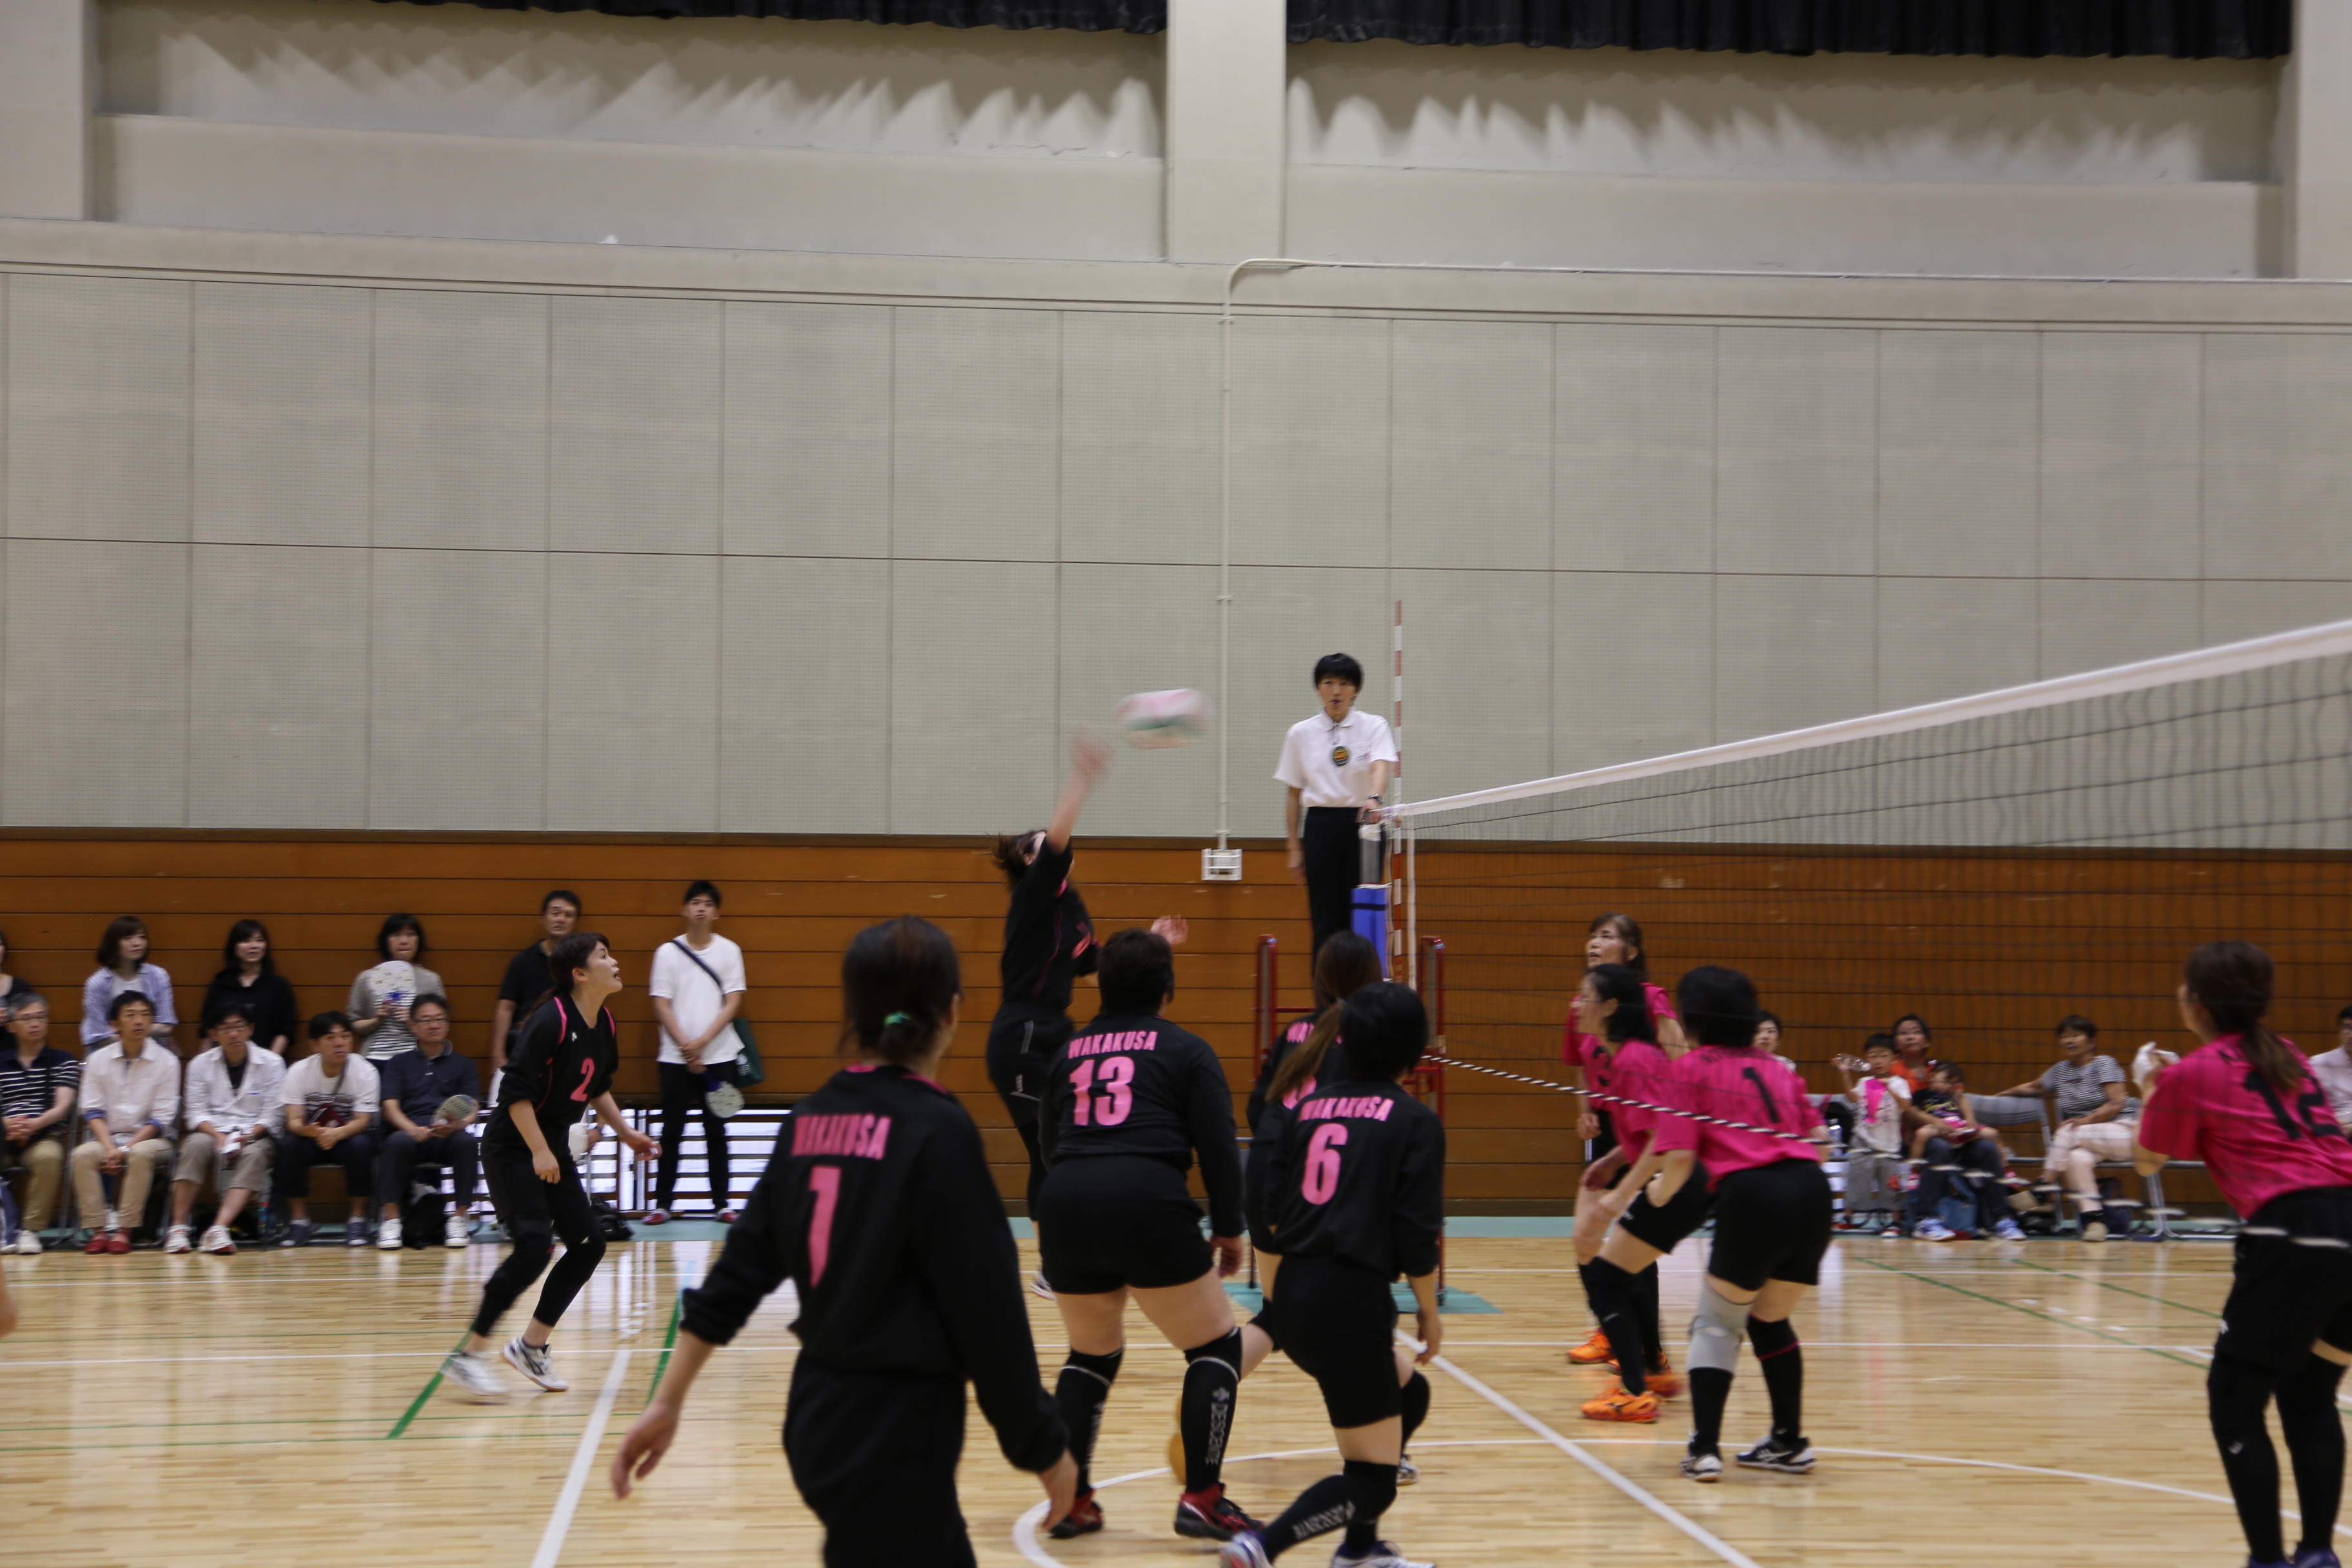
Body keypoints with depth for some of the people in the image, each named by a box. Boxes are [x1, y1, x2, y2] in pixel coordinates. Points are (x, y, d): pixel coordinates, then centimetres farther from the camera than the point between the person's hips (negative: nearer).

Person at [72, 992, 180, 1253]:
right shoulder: (98, 1060, 4)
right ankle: (98, 1230, -27)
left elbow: (161, 1118, -5)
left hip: (149, 1138, -2)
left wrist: (126, 1150, -15)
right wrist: (110, 1148, -16)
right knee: (82, 1155, -29)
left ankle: (124, 1230, -31)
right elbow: (93, 1111, 1)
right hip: (108, 1138, 2)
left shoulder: (166, 1062, -2)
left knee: (140, 1155, -36)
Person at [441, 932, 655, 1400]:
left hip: (553, 1147, 9)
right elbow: (516, 1090, -25)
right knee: (534, 1248, -19)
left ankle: (531, 1344, 18)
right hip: (514, 1147, -9)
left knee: (588, 1245, 5)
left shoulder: (602, 1025, 5)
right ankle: (469, 1355, -9)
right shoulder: (552, 1020, -20)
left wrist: (626, 1134, 19)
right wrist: (538, 1152, -26)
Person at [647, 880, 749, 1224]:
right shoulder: (668, 952, 3)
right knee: (671, 1132, 2)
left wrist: (702, 1042, -12)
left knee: (716, 1132, 5)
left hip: (719, 1056, 0)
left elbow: (732, 1003, -2)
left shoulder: (729, 951, 3)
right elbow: (662, 1005, 0)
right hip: (676, 1058, 0)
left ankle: (723, 1202, 9)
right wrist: (686, 1047, -10)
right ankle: (662, 1204, 6)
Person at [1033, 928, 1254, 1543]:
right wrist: (1228, 1229, 13)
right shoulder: (1186, 1050, 9)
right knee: (1216, 1343, 13)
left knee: (1092, 1353, 26)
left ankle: (1071, 1499, 22)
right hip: (1148, 1207, -4)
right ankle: (1201, 1499, 4)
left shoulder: (1069, 1052, 20)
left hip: (1065, 1210, 4)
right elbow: (1219, 1148, 2)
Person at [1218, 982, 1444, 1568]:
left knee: (1408, 1395, 30)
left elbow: (1270, 1204, 12)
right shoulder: (1415, 1121, -4)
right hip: (1353, 1301, -7)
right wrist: (1428, 1311, 4)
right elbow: (1417, 1234, -10)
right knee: (1371, 1480, 0)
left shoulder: (1310, 1106, 12)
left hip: (1294, 1296, 7)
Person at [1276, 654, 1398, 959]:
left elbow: (1381, 766, -19)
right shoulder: (1301, 733, 6)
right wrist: (1294, 848, 6)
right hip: (1321, 827, 1)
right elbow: (1293, 794, 9)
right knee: (1326, 919, -1)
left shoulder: (1374, 727, 0)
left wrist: (1374, 798, -40)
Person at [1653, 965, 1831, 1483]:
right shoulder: (1777, 1067, 22)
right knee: (1770, 1319, 25)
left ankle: (1704, 1448, 3)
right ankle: (1789, 1443, 26)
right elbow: (1817, 1143, 20)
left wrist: (1656, 1198, 18)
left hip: (1750, 1196, -5)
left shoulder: (1691, 1068, 7)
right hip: (1810, 1189, 5)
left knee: (1717, 1323, 13)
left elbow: (1680, 1158, -1)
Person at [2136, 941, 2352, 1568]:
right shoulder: (2287, 1056, 21)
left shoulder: (2189, 1075, 3)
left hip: (2296, 1233, -7)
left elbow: (2147, 1162, 17)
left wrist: (2153, 1096, 33)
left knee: (2234, 1400, 5)